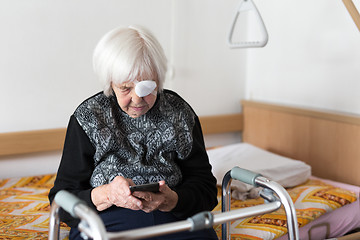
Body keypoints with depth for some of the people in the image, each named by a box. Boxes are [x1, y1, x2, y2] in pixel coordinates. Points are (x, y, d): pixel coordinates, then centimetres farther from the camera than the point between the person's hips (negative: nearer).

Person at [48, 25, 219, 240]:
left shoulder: (181, 114, 11)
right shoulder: (87, 118, 7)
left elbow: (205, 188, 10)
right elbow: (62, 201, 5)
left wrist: (172, 201, -12)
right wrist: (107, 195, -16)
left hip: (176, 220, 1)